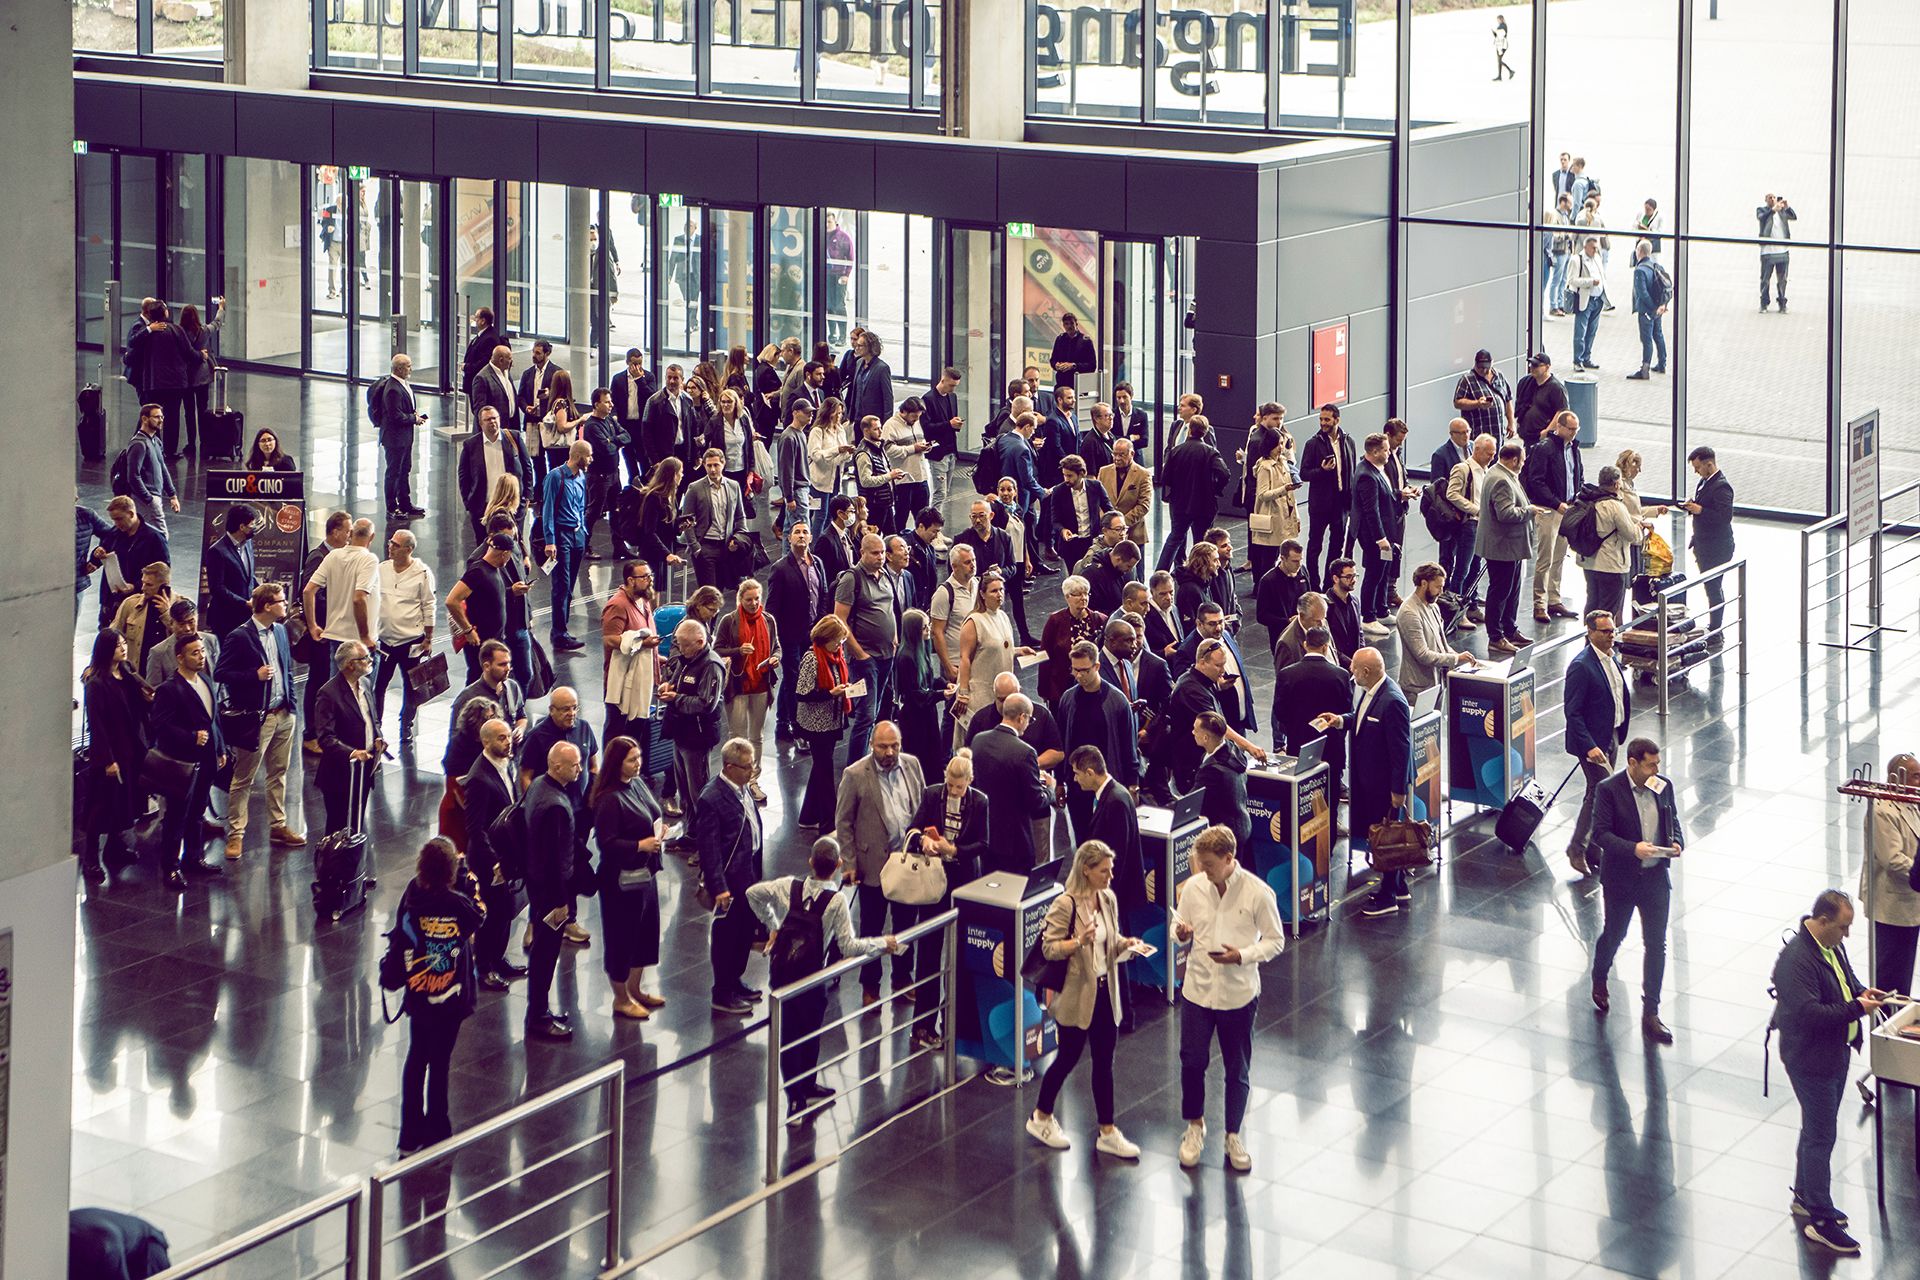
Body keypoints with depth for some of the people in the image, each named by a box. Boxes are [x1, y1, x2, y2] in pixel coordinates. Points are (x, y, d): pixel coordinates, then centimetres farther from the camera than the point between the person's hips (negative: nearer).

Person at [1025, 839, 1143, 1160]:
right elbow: (1048, 948, -16)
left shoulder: (1109, 899, 3)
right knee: (1069, 1058, 7)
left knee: (1104, 1062, 9)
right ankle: (1041, 1118, 28)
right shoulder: (1065, 905, -17)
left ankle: (1107, 1133, 16)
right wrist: (1079, 942, -32)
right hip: (1076, 995, -6)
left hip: (1105, 991, 6)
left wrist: (1125, 943, -6)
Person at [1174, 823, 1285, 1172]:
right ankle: (1195, 1127, 30)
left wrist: (1242, 956, -21)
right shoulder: (1193, 887, -3)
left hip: (1239, 994, -2)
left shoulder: (1258, 892, -12)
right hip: (1197, 989, 2)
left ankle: (1234, 1136, 27)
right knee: (1192, 1062, 6)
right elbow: (1180, 928, 10)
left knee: (1237, 1069, 10)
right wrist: (1180, 933, -15)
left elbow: (1275, 940, -5)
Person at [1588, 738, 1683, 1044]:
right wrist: (1633, 848, -31)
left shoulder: (1664, 786, 0)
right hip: (1620, 879, -3)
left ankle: (1651, 1014, 6)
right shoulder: (1608, 790, -15)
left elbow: (1673, 821, 12)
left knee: (1656, 945, 1)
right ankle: (1599, 979, 48)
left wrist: (1676, 842, -10)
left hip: (1655, 877, 3)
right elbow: (1600, 833, -17)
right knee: (1614, 934, 17)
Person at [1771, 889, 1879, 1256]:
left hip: (1835, 1053, 10)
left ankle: (1805, 1197, 38)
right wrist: (1856, 1009, -30)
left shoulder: (1833, 945, 3)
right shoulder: (1797, 959, -28)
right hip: (1810, 1058, -10)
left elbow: (1845, 977, 21)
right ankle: (1820, 1220, 4)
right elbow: (1809, 1013, -32)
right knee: (1821, 1137, -3)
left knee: (1817, 1130, 22)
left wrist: (1861, 990, 0)